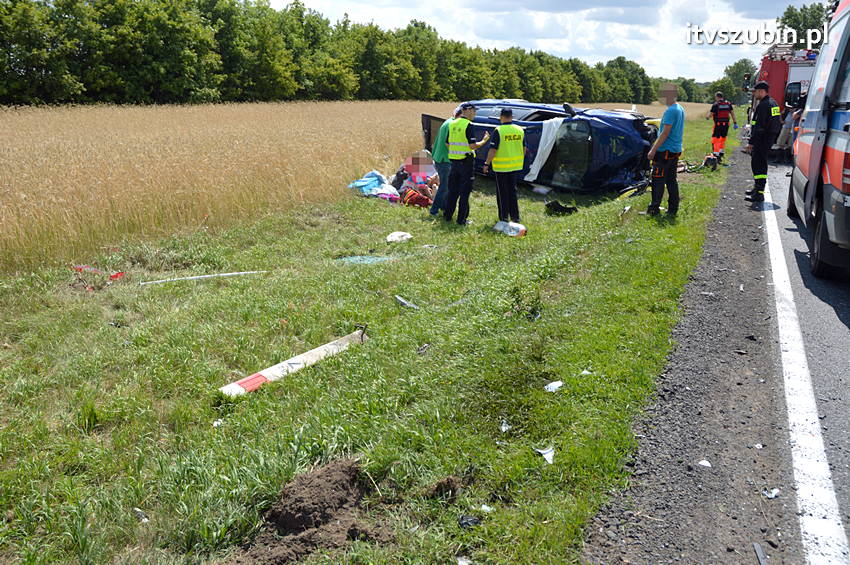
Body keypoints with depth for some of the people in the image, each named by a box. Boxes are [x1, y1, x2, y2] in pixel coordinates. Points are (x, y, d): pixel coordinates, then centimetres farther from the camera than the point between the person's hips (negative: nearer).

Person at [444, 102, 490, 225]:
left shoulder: (452, 124, 8)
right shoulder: (468, 125, -13)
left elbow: (447, 144, 12)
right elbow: (473, 146, -18)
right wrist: (484, 141, -3)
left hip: (454, 161, 7)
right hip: (466, 161, -7)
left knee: (453, 190, 15)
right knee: (464, 192, 0)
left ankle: (448, 215, 20)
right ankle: (461, 219, 2)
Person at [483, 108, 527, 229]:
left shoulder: (499, 130, -14)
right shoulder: (520, 130, 4)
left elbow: (493, 150, -16)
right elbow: (524, 149, 11)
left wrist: (486, 164, -8)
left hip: (501, 166, -5)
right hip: (515, 166, 5)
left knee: (502, 193, 3)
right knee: (512, 191, 16)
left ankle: (504, 218, 7)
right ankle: (515, 217, 20)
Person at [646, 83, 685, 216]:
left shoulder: (670, 111, -17)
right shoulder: (681, 109, 14)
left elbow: (665, 133, -21)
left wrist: (653, 150, -19)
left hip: (665, 151, -9)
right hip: (676, 150, 9)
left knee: (658, 180, -3)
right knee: (672, 180, 12)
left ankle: (654, 209, 0)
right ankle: (673, 209, 15)